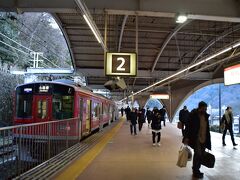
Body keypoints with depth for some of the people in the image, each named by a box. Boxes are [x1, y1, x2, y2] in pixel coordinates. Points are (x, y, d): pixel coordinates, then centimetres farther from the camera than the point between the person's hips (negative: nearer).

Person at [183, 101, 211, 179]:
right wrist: (186, 138, -20)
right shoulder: (193, 115, -11)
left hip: (204, 139, 7)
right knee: (197, 154, -4)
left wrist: (208, 139, 16)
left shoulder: (206, 115, 8)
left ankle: (196, 170, 27)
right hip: (196, 139, -6)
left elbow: (207, 128, 15)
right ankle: (195, 172, 11)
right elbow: (189, 127, -13)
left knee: (201, 155, 11)